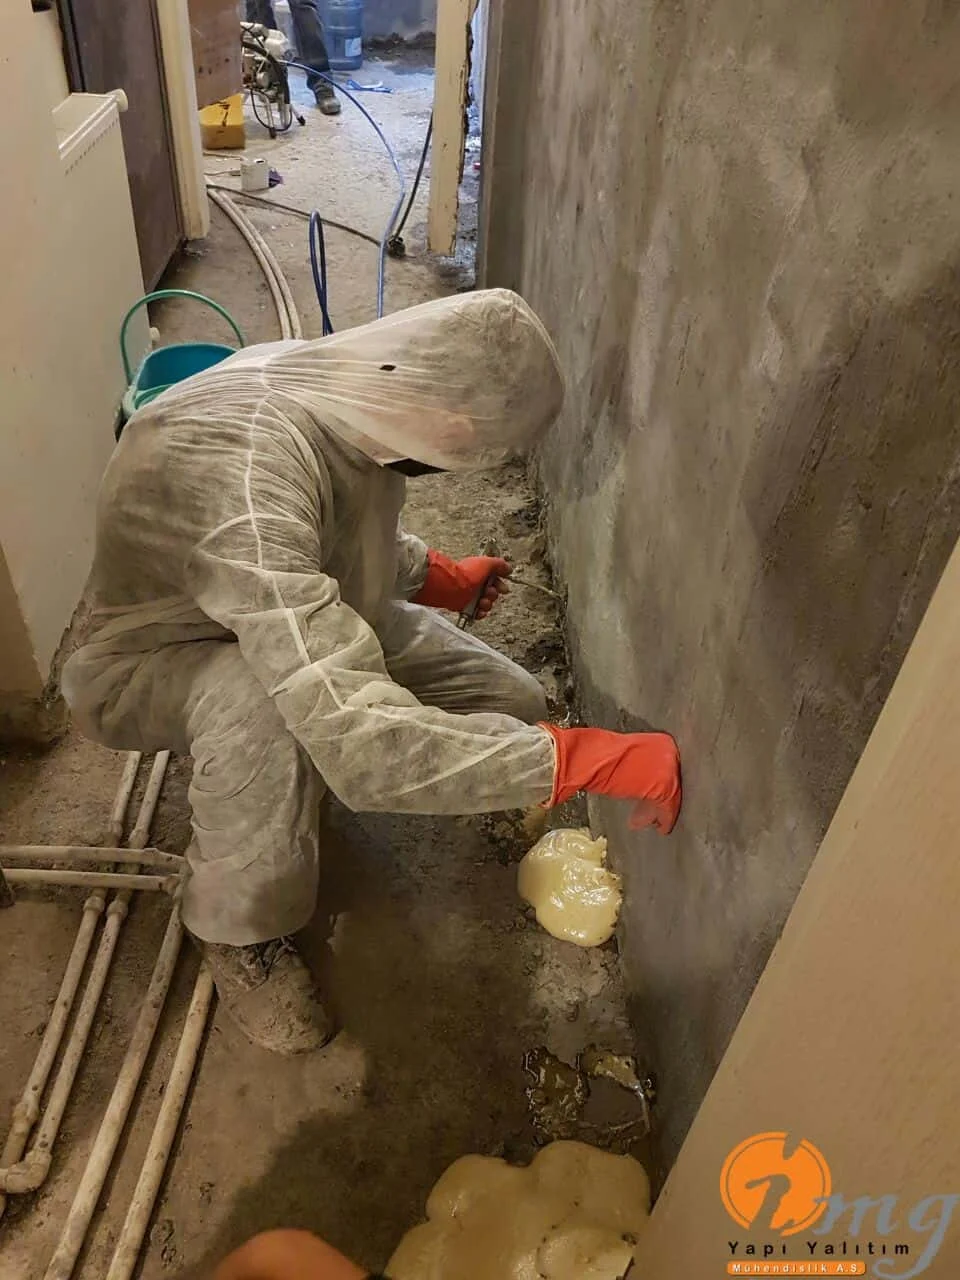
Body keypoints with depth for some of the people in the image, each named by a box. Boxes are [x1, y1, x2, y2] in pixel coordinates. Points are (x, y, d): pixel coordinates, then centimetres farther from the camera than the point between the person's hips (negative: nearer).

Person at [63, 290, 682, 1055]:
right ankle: (243, 929, -11)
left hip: (305, 612, 7)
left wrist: (439, 576, 18)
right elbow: (364, 743, -47)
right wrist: (590, 759, -42)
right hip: (159, 664, -7)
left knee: (515, 710, -5)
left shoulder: (340, 388, -16)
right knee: (261, 699, -43)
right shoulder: (244, 474, -42)